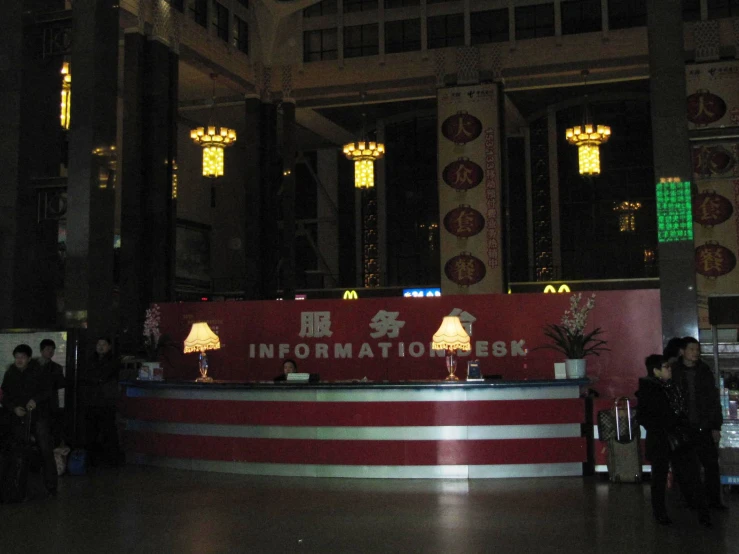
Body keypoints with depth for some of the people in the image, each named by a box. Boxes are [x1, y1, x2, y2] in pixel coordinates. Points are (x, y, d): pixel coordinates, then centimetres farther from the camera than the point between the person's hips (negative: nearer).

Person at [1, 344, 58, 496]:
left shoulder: (38, 371, -1)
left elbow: (47, 390, -4)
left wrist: (35, 400, -22)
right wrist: (14, 408, -10)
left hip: (39, 417, -3)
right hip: (18, 419, 3)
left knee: (46, 451, -8)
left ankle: (51, 487, -4)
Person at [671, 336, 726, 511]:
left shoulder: (705, 372, 6)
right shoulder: (673, 373, -1)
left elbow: (714, 401, 8)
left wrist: (716, 426, 3)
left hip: (704, 428, 2)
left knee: (711, 464, 2)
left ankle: (714, 500, 12)